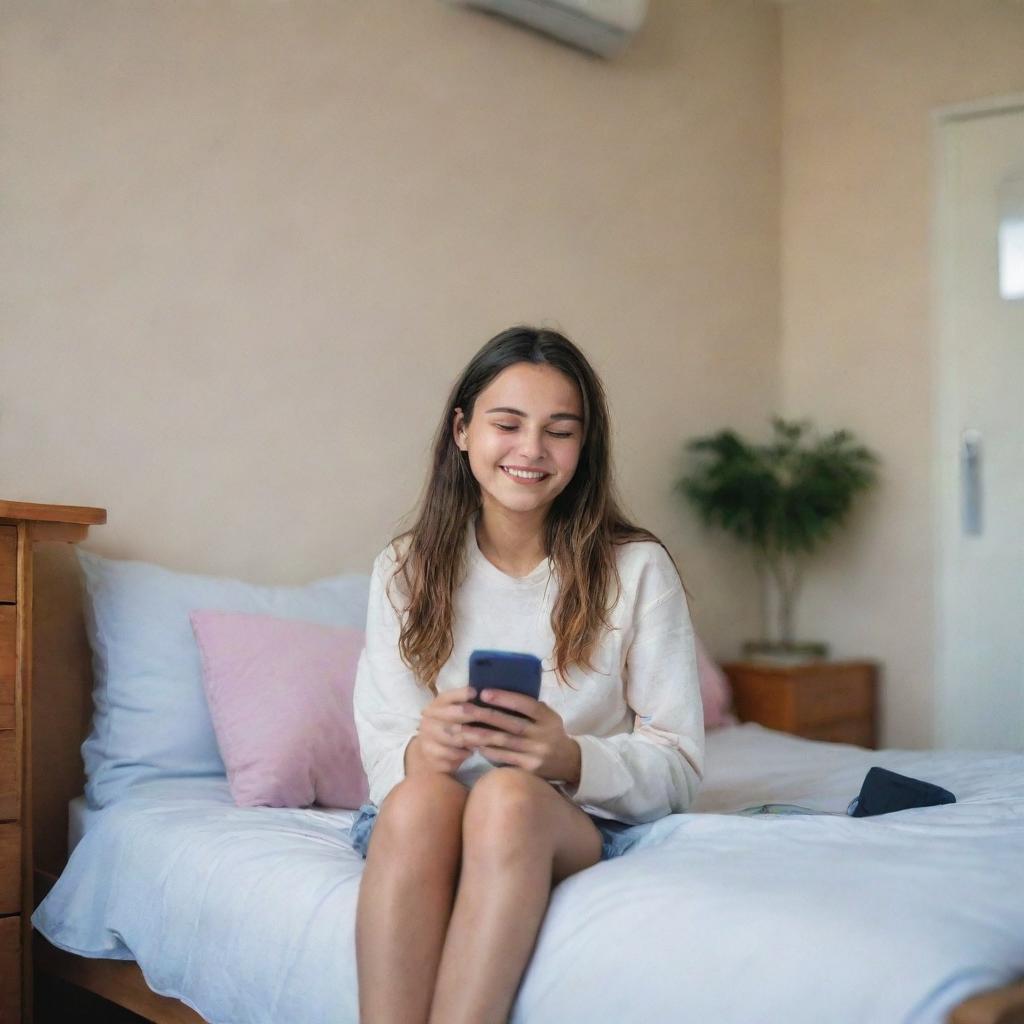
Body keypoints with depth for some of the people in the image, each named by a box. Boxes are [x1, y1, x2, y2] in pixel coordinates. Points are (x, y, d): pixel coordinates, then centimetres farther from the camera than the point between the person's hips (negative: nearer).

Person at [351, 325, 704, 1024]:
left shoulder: (636, 568, -1)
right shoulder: (405, 571, 5)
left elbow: (678, 767, -3)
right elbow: (382, 752, 1)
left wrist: (570, 759, -25)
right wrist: (422, 751, -25)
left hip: (589, 824, -1)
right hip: (430, 822, 2)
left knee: (507, 796, -35)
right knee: (419, 797, -34)